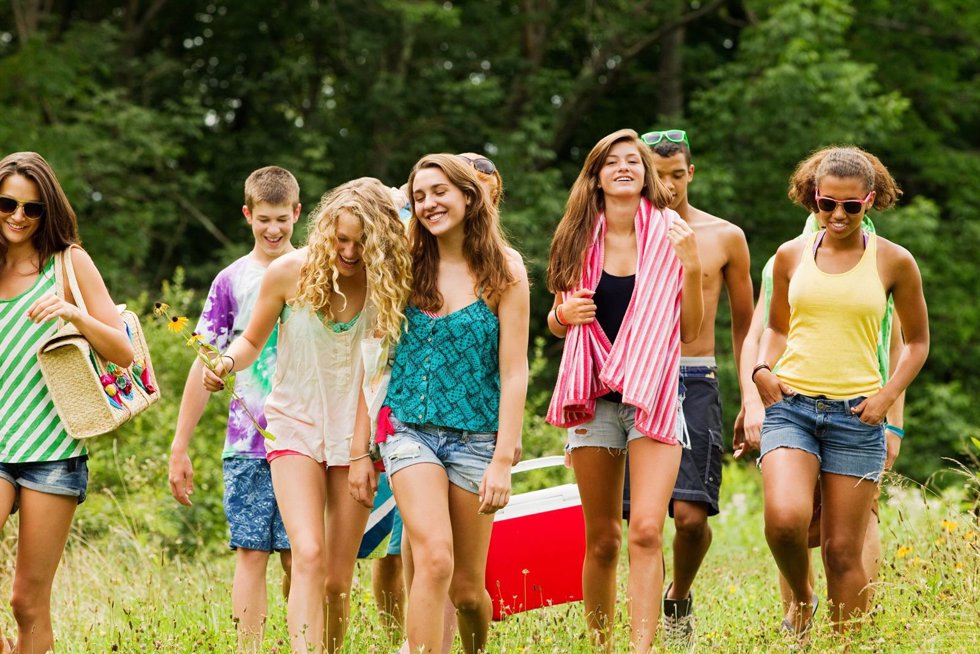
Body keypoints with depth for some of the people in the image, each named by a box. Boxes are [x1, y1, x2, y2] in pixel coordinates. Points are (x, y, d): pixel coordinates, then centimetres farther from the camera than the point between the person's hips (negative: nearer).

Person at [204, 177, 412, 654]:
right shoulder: (290, 272, -9)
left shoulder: (385, 285, -8)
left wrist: (360, 452, -15)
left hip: (354, 434, 1)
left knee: (338, 579, 2)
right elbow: (252, 342, 5)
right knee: (309, 556, -20)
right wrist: (227, 362, -17)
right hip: (295, 426, -1)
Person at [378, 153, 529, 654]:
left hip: (475, 436, -1)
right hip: (410, 429, 1)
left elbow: (514, 371, -5)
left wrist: (504, 459, -11)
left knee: (467, 586, 5)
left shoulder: (504, 269, -2)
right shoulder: (409, 268, 5)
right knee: (434, 559, -21)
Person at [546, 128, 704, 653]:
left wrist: (691, 267, -11)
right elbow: (556, 323, 18)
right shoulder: (579, 240, 6)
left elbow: (689, 332, 2)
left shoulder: (670, 235, 0)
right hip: (594, 397, 2)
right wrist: (566, 313, -5)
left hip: (653, 394, -2)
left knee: (646, 531, -16)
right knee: (601, 539, 7)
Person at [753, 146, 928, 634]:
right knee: (784, 519, -22)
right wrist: (762, 369, 1)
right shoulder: (791, 256, 8)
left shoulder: (893, 262, 3)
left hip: (856, 415, -1)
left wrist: (888, 396, -3)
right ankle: (801, 598, 9)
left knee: (843, 550, -1)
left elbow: (917, 341, 12)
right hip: (790, 406, 1)